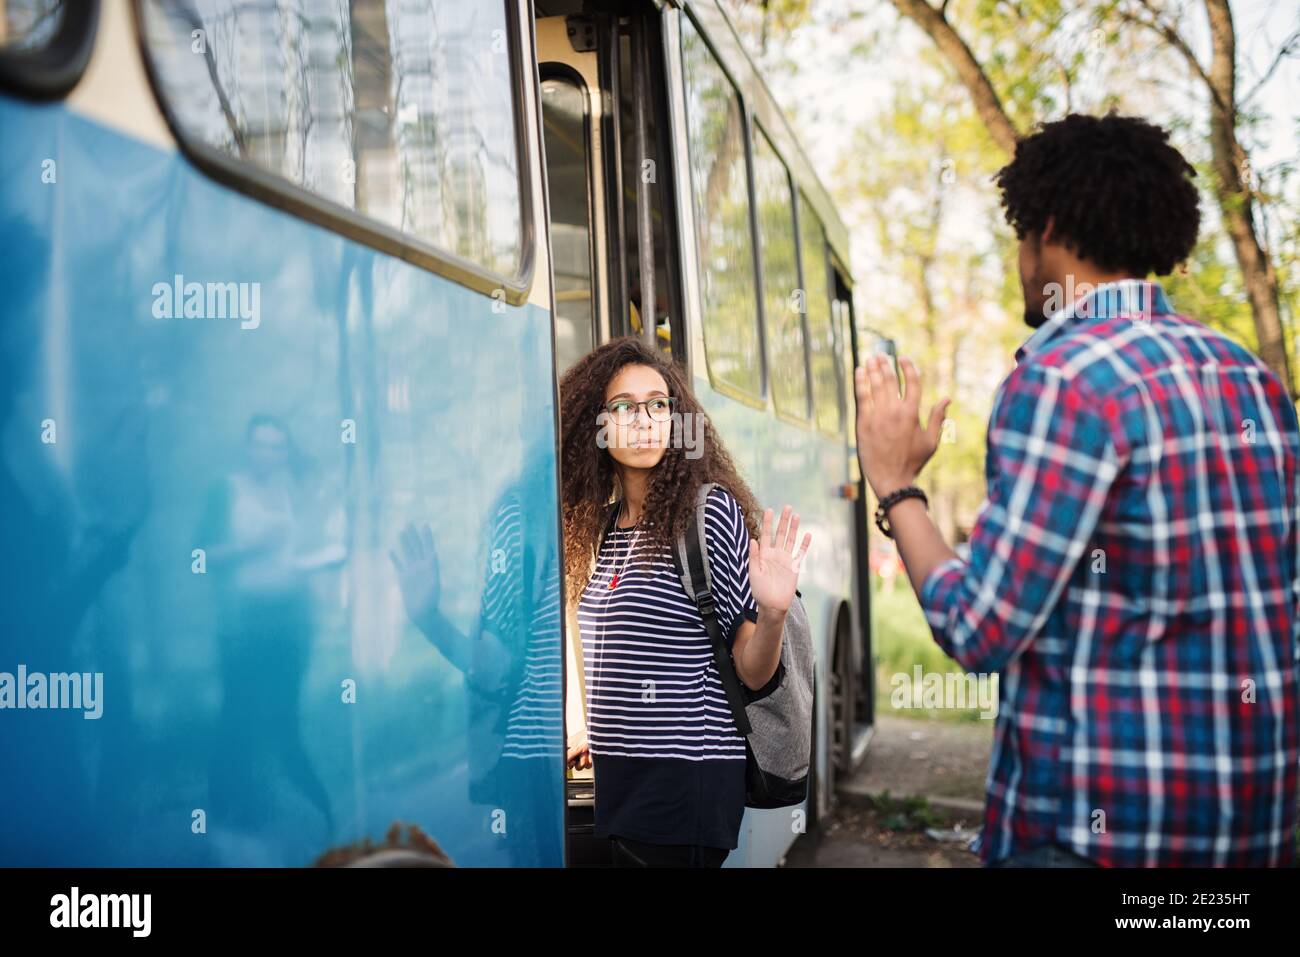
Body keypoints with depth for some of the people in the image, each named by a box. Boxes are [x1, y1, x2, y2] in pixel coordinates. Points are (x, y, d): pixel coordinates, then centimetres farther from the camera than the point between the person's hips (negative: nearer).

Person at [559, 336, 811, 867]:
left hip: (686, 779, -6)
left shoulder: (710, 511, -10)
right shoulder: (606, 525, 8)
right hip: (619, 778, 6)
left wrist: (772, 613, -29)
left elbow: (751, 675, -11)